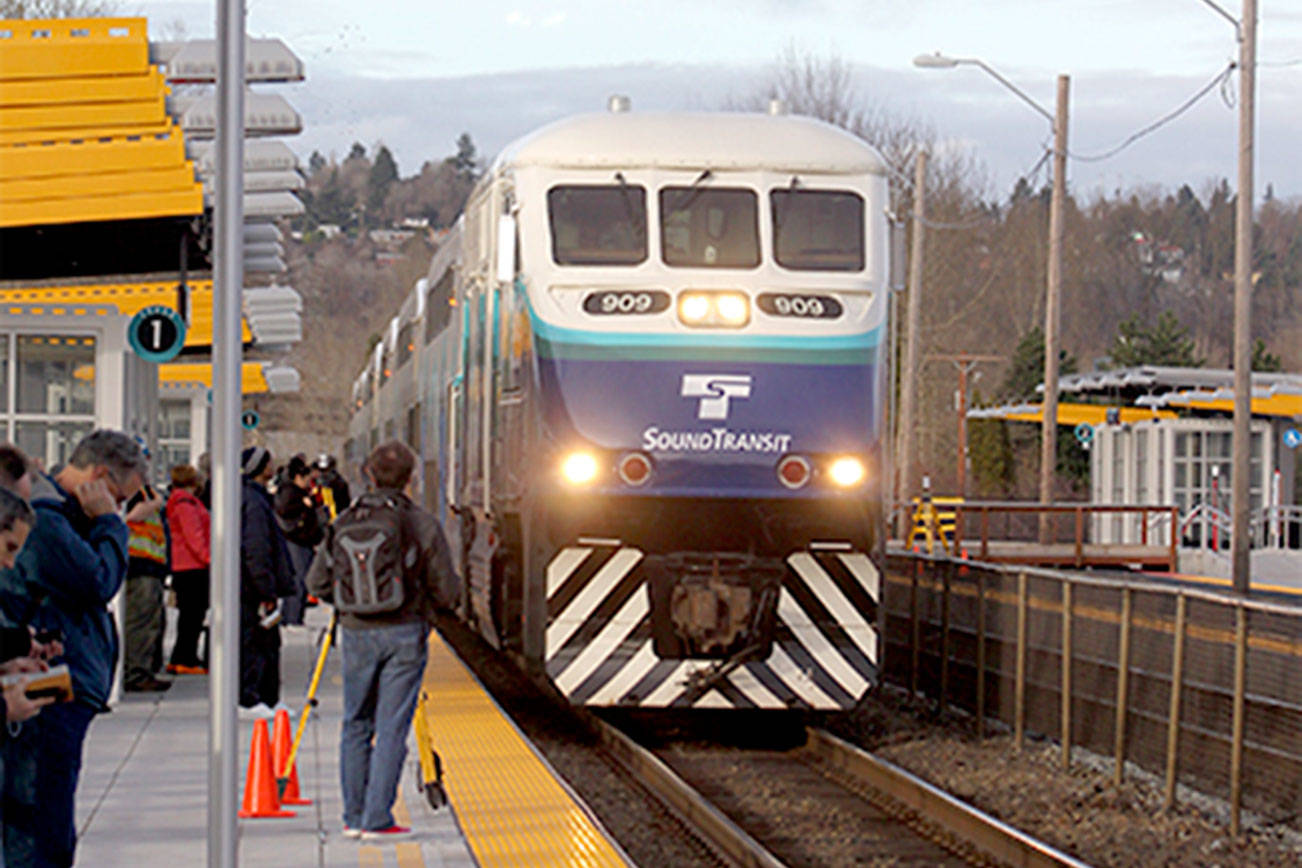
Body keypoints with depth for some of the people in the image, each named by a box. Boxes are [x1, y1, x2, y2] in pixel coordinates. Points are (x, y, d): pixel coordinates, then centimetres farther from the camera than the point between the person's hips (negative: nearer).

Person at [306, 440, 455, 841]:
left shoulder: (344, 523, 0)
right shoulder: (423, 525, -8)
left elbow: (317, 582, 4)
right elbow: (444, 589, -6)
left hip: (357, 633, 3)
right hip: (404, 634, -3)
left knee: (356, 725, 14)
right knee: (391, 728, 0)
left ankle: (354, 817, 15)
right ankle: (378, 820, -3)